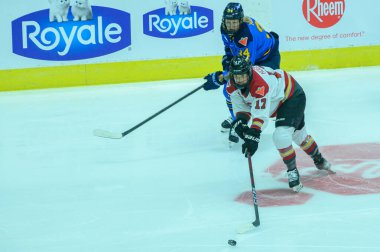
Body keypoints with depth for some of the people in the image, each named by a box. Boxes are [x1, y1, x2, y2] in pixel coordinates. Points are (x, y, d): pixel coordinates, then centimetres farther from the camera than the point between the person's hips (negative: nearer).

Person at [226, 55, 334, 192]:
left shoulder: (260, 83, -41)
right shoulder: (232, 86, -17)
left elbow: (261, 114, -44)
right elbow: (241, 107, -9)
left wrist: (253, 136, -49)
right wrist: (240, 120, -29)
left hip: (293, 97, -9)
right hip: (278, 100, 9)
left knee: (281, 135, -24)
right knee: (298, 134, 24)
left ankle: (293, 172, -6)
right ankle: (319, 160, 48)